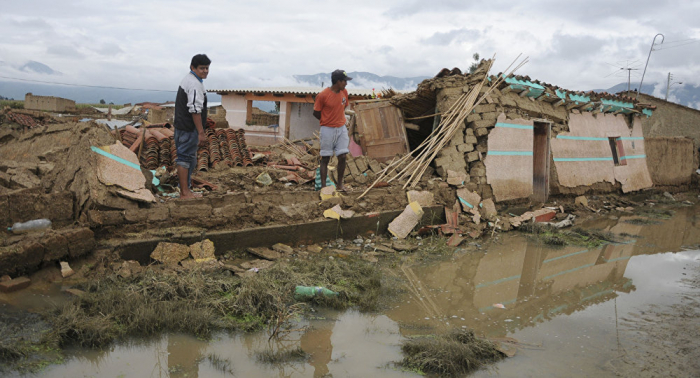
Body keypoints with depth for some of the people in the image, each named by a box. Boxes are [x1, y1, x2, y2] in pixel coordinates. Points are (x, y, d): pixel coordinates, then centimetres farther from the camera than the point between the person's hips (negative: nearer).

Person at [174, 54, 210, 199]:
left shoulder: (188, 79, 18)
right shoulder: (195, 84, -16)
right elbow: (195, 110, -22)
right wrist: (201, 132, -21)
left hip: (181, 125, 11)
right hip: (189, 128, -11)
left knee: (186, 157, 15)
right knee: (186, 158, -8)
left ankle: (185, 190, 23)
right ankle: (185, 192, -5)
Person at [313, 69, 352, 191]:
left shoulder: (344, 92, 2)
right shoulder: (323, 95, -15)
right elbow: (316, 113, -5)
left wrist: (338, 120, 12)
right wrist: (327, 121, 4)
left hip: (341, 128, 5)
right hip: (327, 130, -5)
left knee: (342, 157, 0)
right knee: (325, 159, 2)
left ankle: (339, 184, 13)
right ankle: (323, 186, 7)